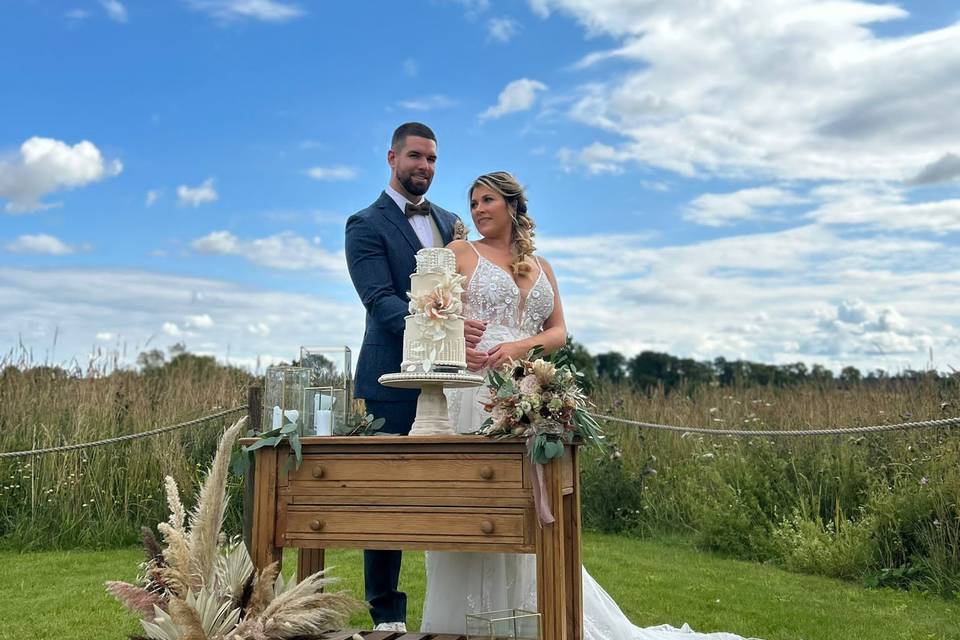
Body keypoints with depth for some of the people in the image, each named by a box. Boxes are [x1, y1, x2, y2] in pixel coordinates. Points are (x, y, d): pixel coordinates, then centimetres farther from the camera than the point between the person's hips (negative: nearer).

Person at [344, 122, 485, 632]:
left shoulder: (451, 223, 18)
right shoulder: (366, 226, 0)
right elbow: (381, 301, -13)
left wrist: (465, 337, 1)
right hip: (393, 379, -4)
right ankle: (387, 610, 14)